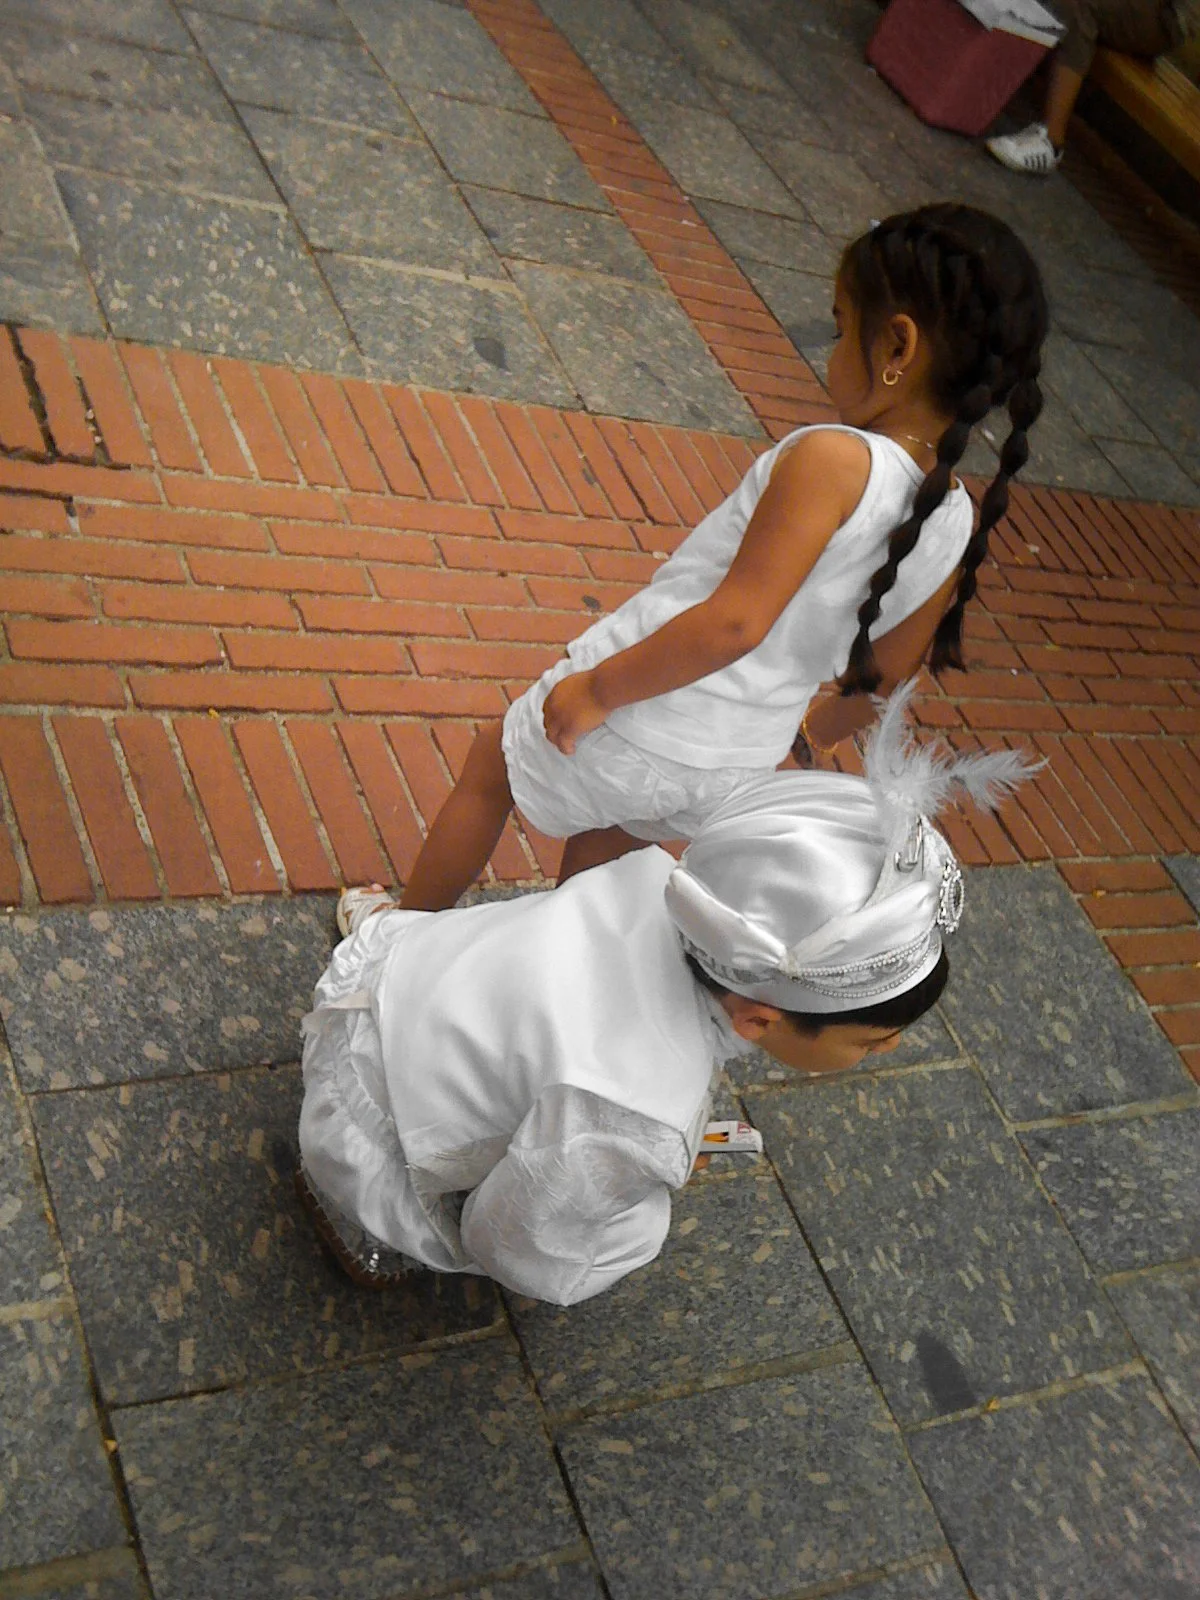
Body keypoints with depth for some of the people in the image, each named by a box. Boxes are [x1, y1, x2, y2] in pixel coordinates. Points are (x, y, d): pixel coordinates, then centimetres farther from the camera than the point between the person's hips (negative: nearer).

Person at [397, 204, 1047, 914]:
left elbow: (736, 621, -32)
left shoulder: (832, 459, -27)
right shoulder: (958, 524, -6)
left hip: (639, 722, -6)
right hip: (739, 768, 6)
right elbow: (885, 676, 6)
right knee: (602, 854, 34)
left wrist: (600, 688, -20)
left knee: (490, 765, 22)